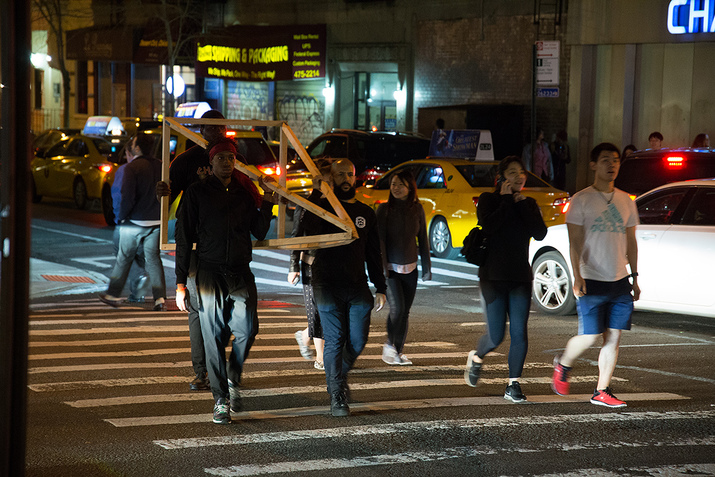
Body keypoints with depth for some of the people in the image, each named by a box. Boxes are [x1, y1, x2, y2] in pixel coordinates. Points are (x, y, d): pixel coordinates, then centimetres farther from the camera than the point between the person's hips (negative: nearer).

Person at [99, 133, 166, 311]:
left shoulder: (130, 168, -15)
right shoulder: (160, 166, 3)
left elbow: (126, 197, -22)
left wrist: (120, 216, -7)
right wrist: (161, 213, 14)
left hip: (134, 222, -5)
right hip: (155, 221, 5)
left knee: (124, 258, 8)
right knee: (153, 259, 9)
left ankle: (113, 294, 18)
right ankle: (160, 297, -1)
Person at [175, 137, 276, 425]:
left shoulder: (245, 192, 13)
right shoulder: (197, 192, 4)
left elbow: (260, 233, 13)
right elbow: (184, 239, 2)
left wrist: (267, 203, 1)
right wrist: (181, 282, -4)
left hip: (241, 273, 2)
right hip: (210, 273, -2)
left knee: (247, 328, -11)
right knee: (214, 336, -2)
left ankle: (233, 380, 16)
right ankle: (221, 400, 7)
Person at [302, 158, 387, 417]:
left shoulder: (365, 213, 14)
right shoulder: (321, 208, 2)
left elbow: (373, 253, 17)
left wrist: (380, 288, 14)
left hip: (358, 286, 4)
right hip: (328, 286, -4)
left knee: (358, 340, 2)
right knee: (334, 341, -6)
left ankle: (340, 374, 31)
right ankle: (337, 397, -1)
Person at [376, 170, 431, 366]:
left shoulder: (417, 209, 3)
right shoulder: (384, 209, -6)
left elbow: (422, 239, 9)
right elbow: (380, 239, -8)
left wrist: (426, 267, 8)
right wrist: (382, 268, -14)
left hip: (410, 268, 3)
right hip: (390, 268, -3)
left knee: (405, 311, 5)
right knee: (396, 309, -15)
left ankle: (399, 351, 17)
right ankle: (389, 344, 7)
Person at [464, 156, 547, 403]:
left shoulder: (529, 204, 11)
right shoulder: (488, 200, 0)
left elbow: (540, 233, -6)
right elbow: (488, 226, -20)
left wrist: (522, 204, -7)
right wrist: (507, 201, -11)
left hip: (521, 277, 3)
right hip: (493, 277, -3)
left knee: (519, 332, -6)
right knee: (496, 336, -4)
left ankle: (513, 384, 3)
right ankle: (476, 358, 28)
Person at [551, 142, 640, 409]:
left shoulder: (626, 202, 12)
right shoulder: (582, 200, -3)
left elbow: (631, 242, 18)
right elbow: (575, 242, -8)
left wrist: (634, 277, 14)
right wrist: (577, 276, -18)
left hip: (619, 282, 5)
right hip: (592, 281, -5)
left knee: (614, 337, 1)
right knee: (590, 337, -7)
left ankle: (602, 392, 9)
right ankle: (562, 365, 22)